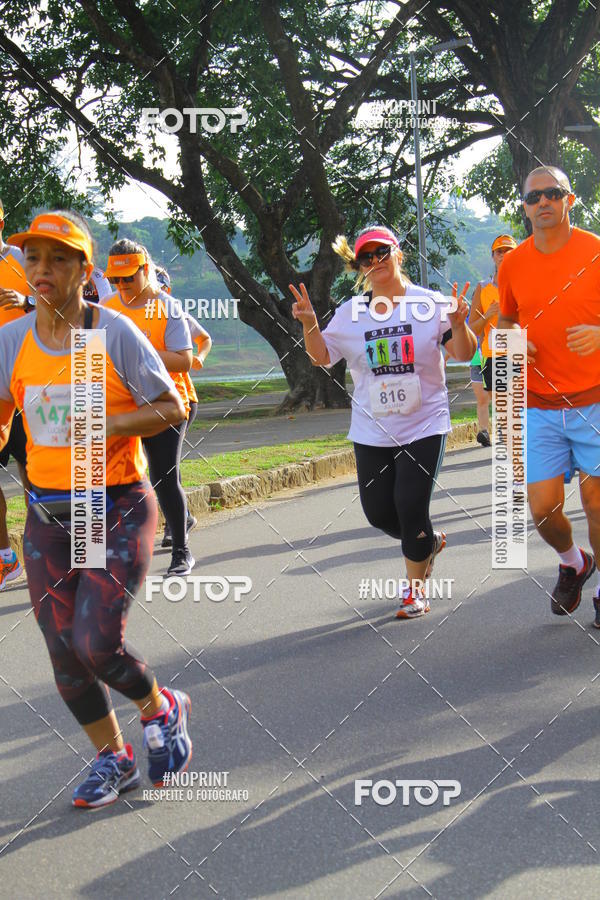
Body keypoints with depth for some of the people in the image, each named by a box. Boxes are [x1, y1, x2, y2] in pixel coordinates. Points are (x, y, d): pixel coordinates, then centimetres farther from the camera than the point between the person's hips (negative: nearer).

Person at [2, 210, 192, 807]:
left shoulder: (115, 333, -9)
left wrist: (111, 423, -20)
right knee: (64, 653, 7)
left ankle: (162, 709, 18)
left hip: (119, 510, -4)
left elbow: (173, 407, -6)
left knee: (97, 643, -15)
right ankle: (113, 759, 30)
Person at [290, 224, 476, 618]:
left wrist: (458, 323, -25)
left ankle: (415, 589, 12)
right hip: (372, 432, 3)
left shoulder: (430, 303, -4)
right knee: (379, 512, 5)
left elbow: (465, 354, -5)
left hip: (425, 426, -3)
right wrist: (309, 324, -9)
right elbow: (322, 357, 9)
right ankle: (428, 541, 37)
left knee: (411, 507, -8)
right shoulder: (350, 313, 4)